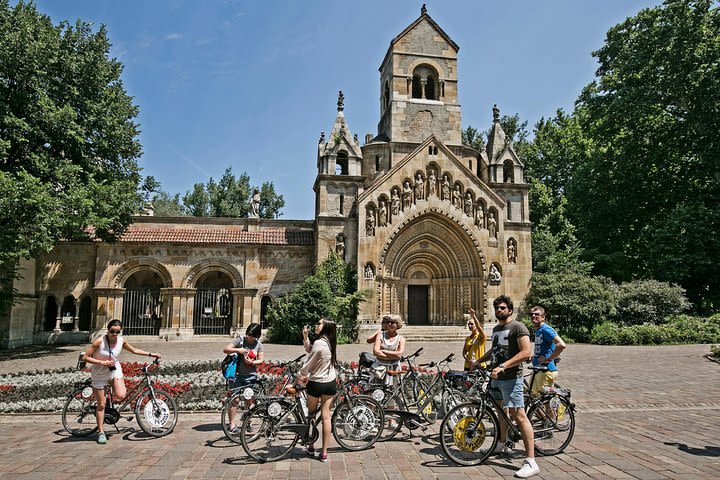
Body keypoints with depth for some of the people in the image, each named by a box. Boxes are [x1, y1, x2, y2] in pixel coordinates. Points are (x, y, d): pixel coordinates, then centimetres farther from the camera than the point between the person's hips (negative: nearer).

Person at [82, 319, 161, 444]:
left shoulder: (121, 340, -10)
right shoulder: (100, 341, -23)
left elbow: (134, 350, 8)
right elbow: (85, 357, -19)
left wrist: (150, 354, 5)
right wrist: (102, 362, -27)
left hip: (115, 370, 3)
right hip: (99, 374, -3)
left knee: (121, 396, -20)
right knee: (101, 404, 2)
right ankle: (101, 432, 17)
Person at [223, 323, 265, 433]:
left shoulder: (258, 344, 6)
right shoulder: (240, 340, -1)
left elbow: (261, 359, 3)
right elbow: (225, 349, -6)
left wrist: (252, 362, -16)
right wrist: (238, 350, -21)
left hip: (251, 376, 2)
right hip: (237, 375, -2)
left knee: (249, 401, 6)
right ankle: (232, 424, 1)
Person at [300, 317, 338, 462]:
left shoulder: (319, 343, -21)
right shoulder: (330, 342, 3)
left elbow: (308, 364, -13)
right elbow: (310, 350, 12)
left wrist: (299, 376, 3)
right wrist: (305, 336, 3)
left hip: (316, 383, -6)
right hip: (331, 382, 6)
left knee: (311, 414, 14)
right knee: (326, 416, 8)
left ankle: (311, 447, 26)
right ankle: (324, 453, 12)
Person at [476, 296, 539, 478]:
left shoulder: (517, 327, -11)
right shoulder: (496, 329, 16)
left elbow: (526, 352, -22)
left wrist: (503, 366, -27)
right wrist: (478, 361, 24)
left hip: (511, 378, -9)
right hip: (496, 377, 9)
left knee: (518, 416, -11)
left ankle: (531, 462, -9)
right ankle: (501, 444, 38)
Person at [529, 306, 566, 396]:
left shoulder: (546, 329, -15)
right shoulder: (537, 331, 15)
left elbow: (561, 345, -28)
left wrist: (548, 359, -21)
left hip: (546, 370, -10)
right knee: (533, 394, 15)